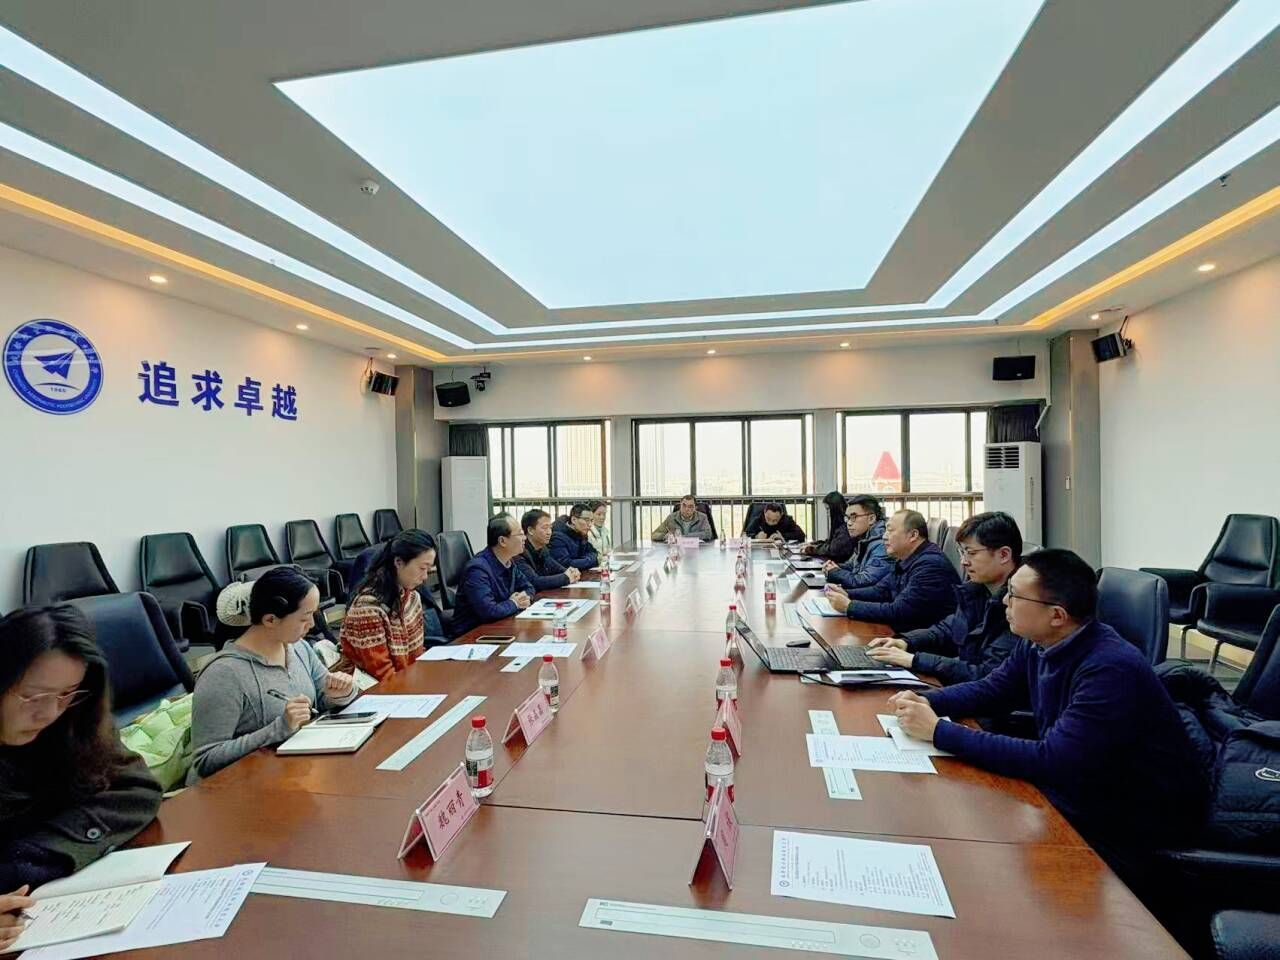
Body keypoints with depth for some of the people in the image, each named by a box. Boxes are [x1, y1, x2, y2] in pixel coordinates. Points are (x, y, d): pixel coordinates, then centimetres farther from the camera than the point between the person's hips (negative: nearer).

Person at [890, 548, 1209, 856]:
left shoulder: (1110, 669, -30)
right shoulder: (1037, 644, -4)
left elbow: (1052, 761, -33)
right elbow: (990, 690, 9)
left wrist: (939, 731, -32)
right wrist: (926, 702, -9)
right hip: (1077, 788, 7)